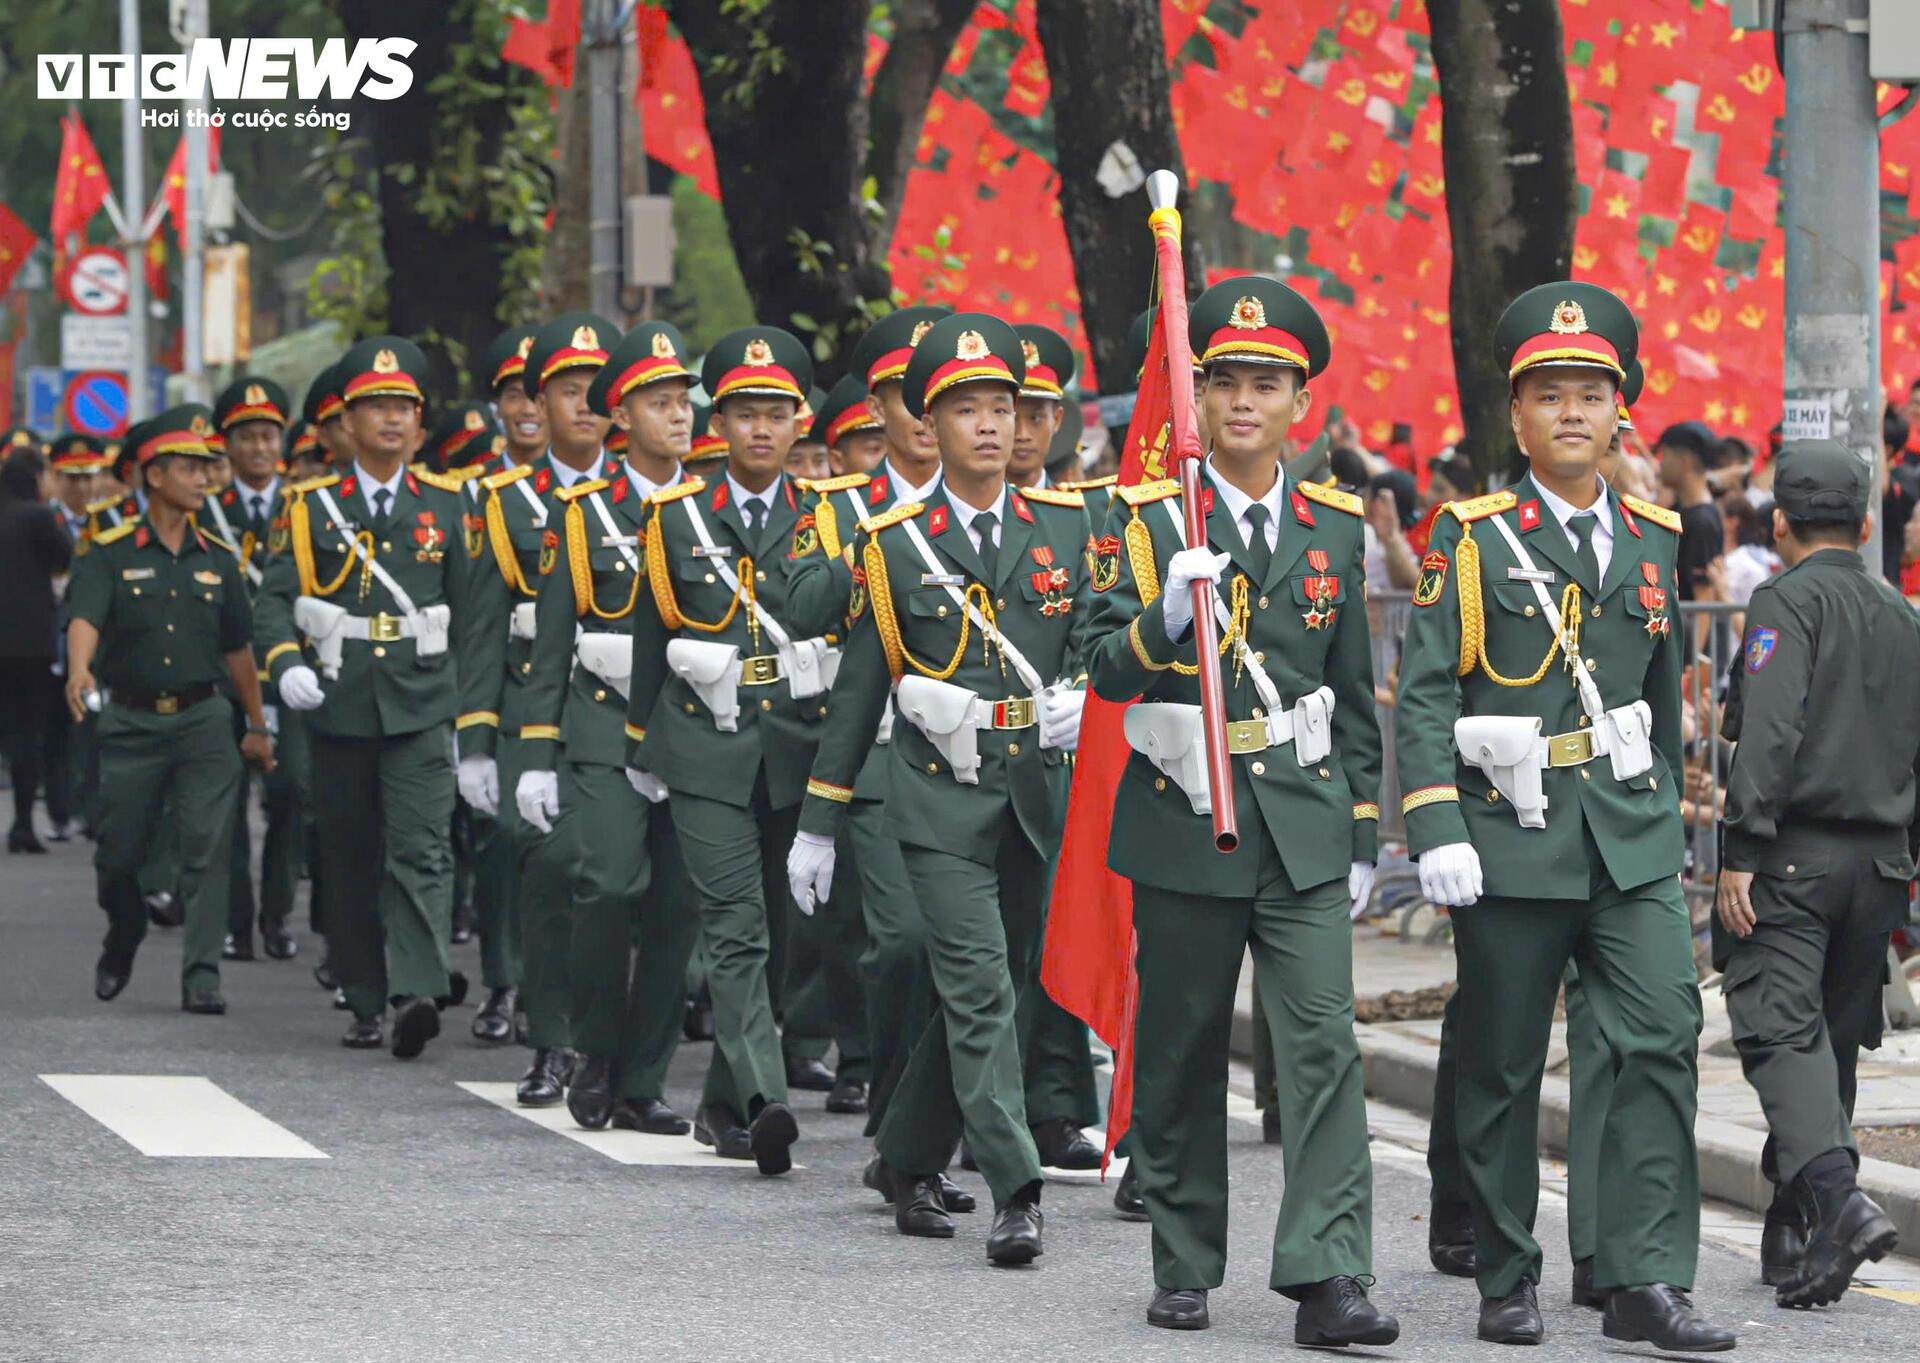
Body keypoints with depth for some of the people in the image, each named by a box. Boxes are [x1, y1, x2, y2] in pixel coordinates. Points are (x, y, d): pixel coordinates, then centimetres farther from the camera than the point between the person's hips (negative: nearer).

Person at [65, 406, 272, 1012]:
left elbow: (237, 648, 15)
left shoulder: (217, 559, 7)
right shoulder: (110, 552, -3)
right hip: (131, 722, -1)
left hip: (202, 719, 1)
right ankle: (123, 941, 37)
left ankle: (201, 976, -10)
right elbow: (84, 618, -19)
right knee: (119, 855, 8)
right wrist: (79, 671, -40)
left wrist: (258, 727, 20)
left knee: (208, 844, -12)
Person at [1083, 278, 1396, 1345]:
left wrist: (1361, 834, 13)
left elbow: (1354, 692, 15)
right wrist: (1166, 616, -27)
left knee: (1325, 1045, -11)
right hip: (1184, 819, -1)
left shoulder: (1333, 526, 9)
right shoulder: (1146, 520, 0)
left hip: (1304, 826, 1)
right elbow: (1106, 670, -8)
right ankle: (1186, 1271, 20)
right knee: (1181, 1057, 7)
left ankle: (1328, 1278, -15)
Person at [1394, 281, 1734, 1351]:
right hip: (1510, 839, -3)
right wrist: (1437, 828, -15)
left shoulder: (1654, 540, 11)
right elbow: (1424, 695, -6)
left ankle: (1645, 1278, -10)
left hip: (1631, 842, 3)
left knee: (1665, 1039, -12)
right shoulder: (1473, 539, -1)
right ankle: (1508, 1283, 17)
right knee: (1504, 1069, 5)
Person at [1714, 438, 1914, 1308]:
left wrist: (1741, 851, -18)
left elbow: (1771, 732, -18)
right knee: (1834, 1039, 13)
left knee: (1782, 1030, -11)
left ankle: (1836, 1196, -31)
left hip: (1793, 855, -6)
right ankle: (1794, 1233, 19)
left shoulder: (1788, 602, -6)